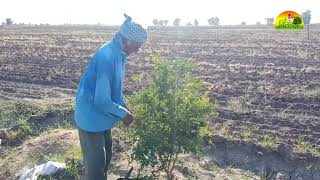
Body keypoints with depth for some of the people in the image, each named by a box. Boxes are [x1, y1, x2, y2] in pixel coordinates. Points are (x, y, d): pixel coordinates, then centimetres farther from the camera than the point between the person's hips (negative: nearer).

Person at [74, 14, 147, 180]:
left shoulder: (118, 53, 0)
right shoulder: (107, 57, -29)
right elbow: (102, 100, -29)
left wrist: (124, 109, 4)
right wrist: (123, 113, -15)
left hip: (102, 117, 9)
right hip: (92, 118, -9)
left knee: (105, 157, 24)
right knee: (95, 164, 6)